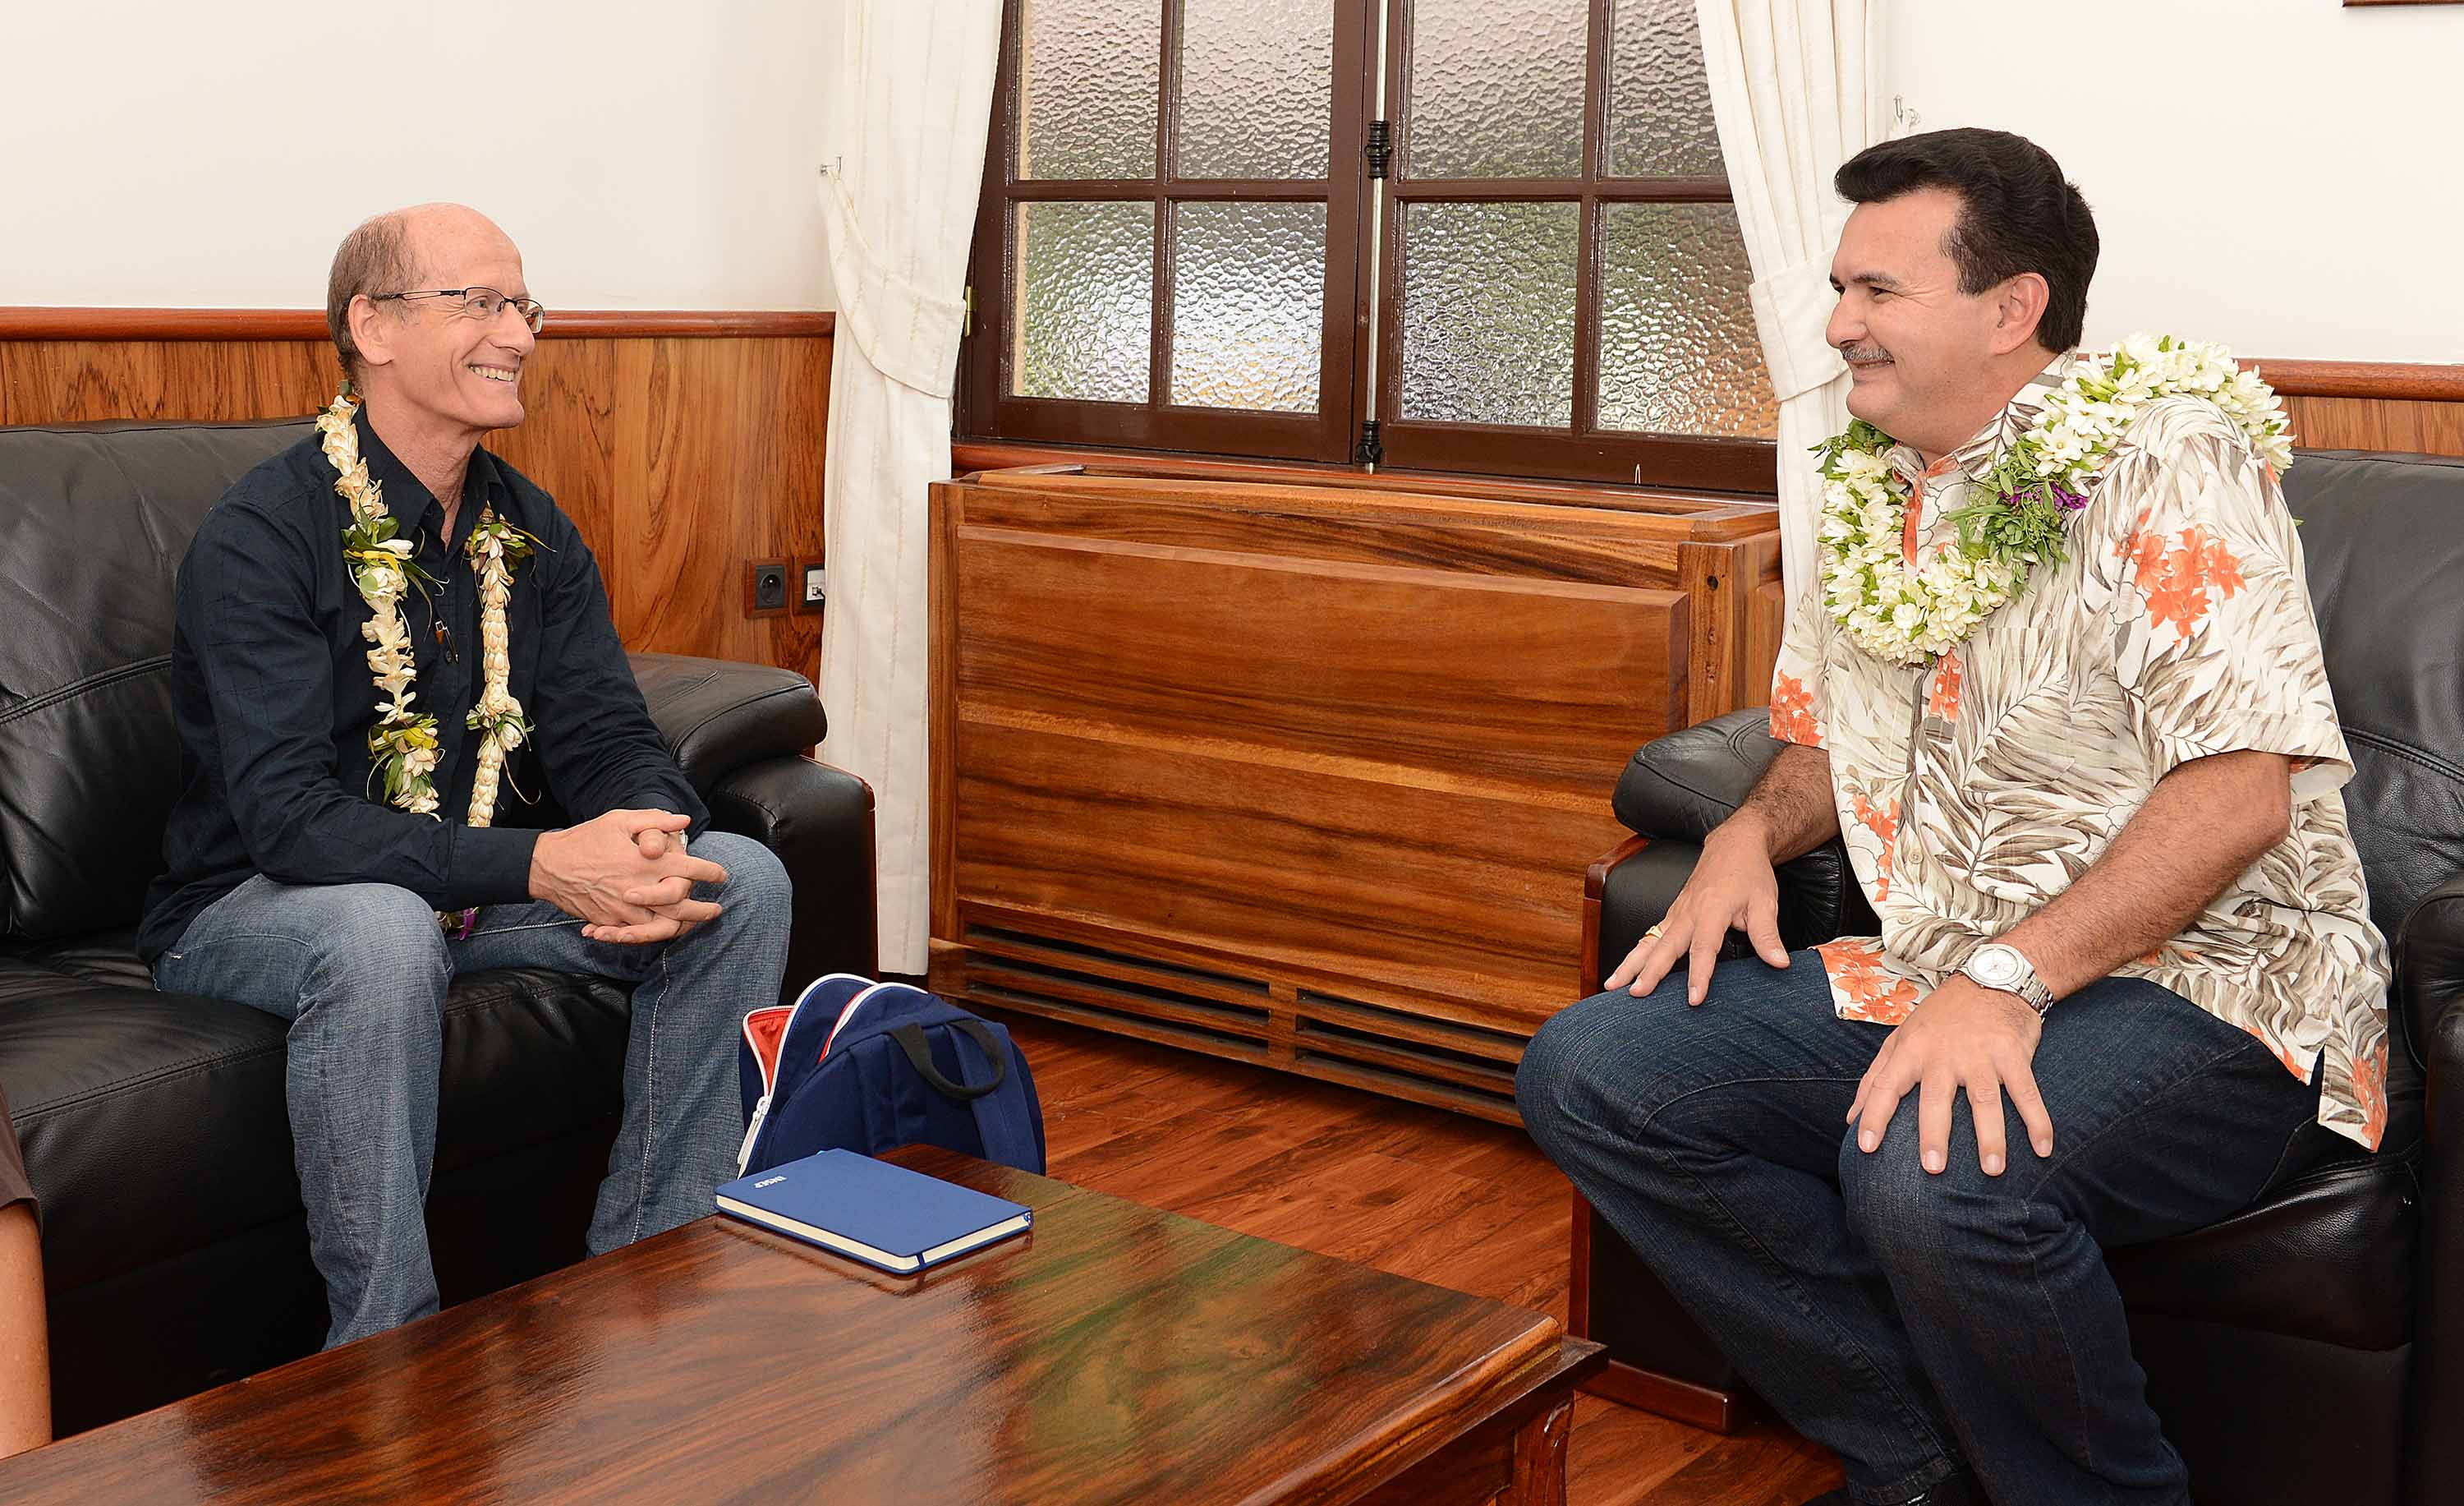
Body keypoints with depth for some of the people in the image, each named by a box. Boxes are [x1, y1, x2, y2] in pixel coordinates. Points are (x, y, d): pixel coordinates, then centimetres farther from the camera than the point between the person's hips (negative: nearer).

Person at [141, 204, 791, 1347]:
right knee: (381, 933, -40)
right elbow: (288, 816, -27)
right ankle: (384, 1348, -25)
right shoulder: (260, 535, -18)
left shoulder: (532, 533, 4)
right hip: (252, 905, -6)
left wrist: (651, 834, -27)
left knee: (741, 880, -11)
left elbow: (605, 737, -1)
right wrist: (540, 867, -38)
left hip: (472, 887, 7)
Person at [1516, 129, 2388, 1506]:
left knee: (1937, 1175, -38)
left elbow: (2245, 784, -21)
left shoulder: (2162, 462, -11)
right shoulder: (1872, 490, 13)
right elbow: (1829, 735, 25)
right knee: (1588, 1070, -8)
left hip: (2198, 989, -8)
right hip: (1941, 977, 8)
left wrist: (2010, 978, -29)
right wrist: (1755, 832, 2)